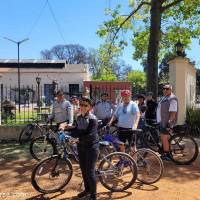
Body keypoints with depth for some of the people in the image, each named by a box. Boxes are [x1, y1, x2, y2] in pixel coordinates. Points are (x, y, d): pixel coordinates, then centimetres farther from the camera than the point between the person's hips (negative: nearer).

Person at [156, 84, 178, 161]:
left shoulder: (172, 99, -16)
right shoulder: (164, 98, 15)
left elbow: (173, 112, -22)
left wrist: (169, 122, -25)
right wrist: (159, 120, 22)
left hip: (166, 122, -10)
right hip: (162, 121, 10)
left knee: (164, 138, -5)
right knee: (164, 138, 16)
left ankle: (166, 155, 6)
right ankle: (166, 153, 27)